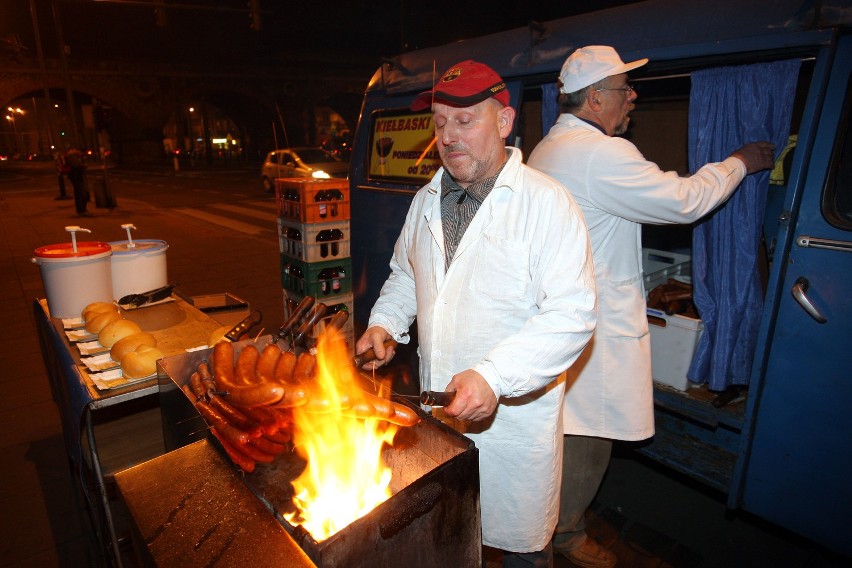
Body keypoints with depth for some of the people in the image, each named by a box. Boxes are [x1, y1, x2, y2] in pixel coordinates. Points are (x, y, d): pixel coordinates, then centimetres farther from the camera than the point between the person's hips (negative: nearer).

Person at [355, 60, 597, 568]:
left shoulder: (547, 203, -15)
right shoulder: (427, 201, 7)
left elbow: (573, 313, -22)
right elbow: (405, 274, 19)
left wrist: (493, 377, -31)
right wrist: (385, 323, 1)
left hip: (514, 415, -5)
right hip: (436, 409, 6)